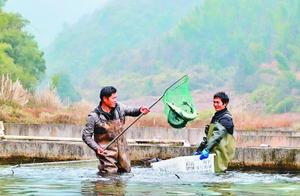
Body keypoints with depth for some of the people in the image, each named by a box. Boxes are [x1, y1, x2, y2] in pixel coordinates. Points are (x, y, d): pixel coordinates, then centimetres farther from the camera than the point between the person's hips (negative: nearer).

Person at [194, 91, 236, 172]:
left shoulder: (226, 118, -9)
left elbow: (218, 135, -23)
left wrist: (207, 149, -32)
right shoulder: (216, 116, 20)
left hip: (220, 153, -9)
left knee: (218, 171, -15)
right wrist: (199, 149, 17)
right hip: (213, 151, 9)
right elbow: (208, 136, 25)